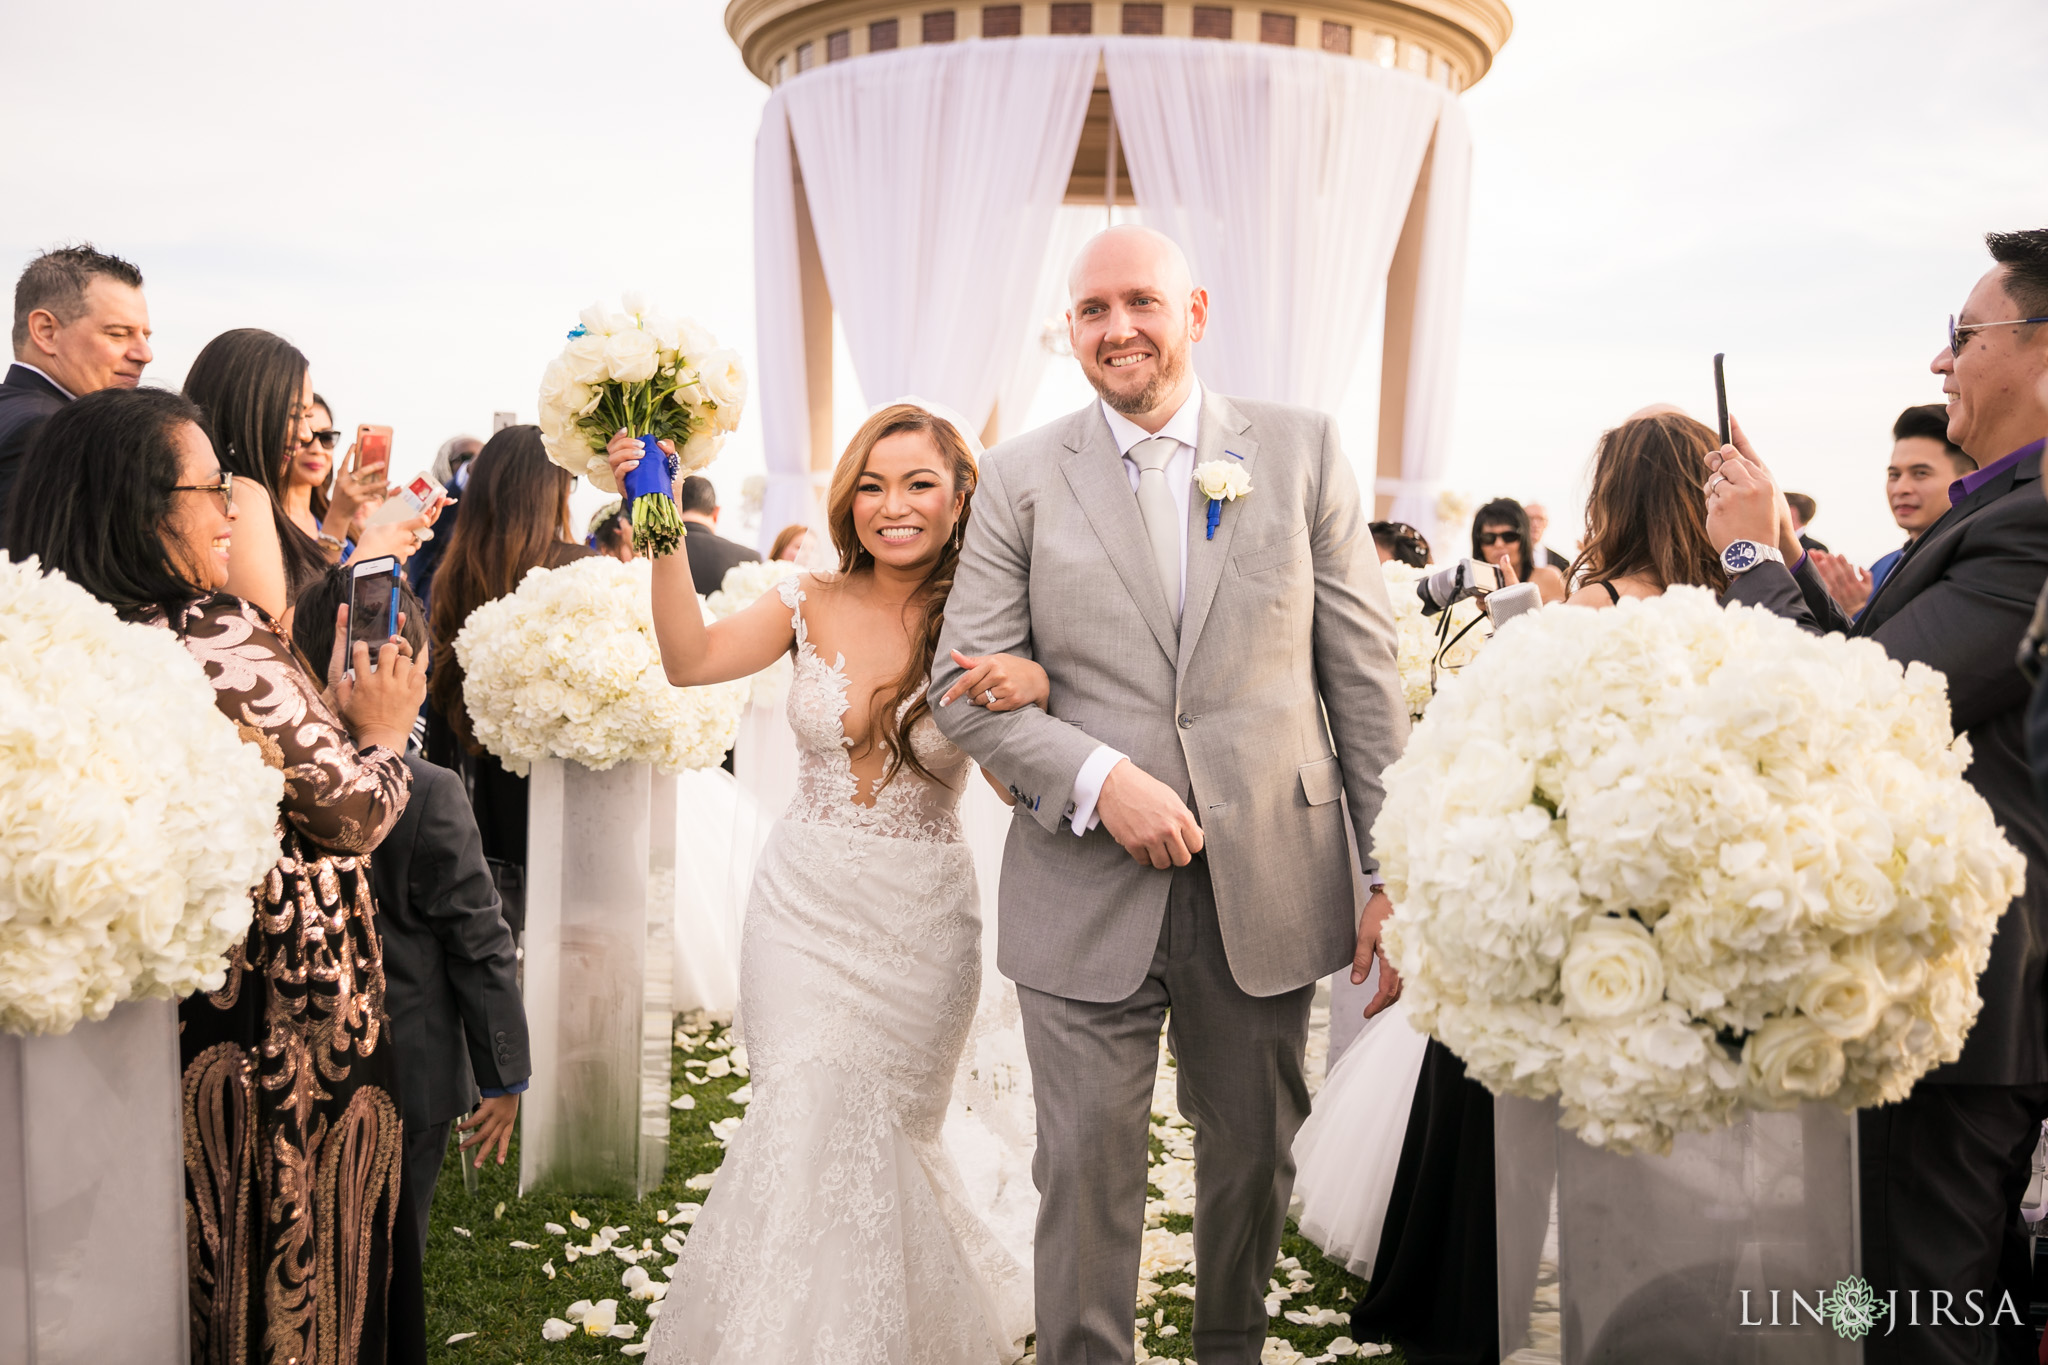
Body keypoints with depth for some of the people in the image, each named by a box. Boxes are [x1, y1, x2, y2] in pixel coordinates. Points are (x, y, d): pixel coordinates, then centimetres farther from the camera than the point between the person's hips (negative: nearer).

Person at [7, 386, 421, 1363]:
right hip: (292, 1015, -7)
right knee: (301, 1267, 11)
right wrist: (381, 731, 3)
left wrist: (331, 711, 7)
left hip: (172, 1010, 7)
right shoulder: (224, 641, -23)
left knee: (206, 1263, 22)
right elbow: (355, 815, -15)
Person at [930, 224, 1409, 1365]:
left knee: (1255, 1157, 17)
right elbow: (966, 682, -1)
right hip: (1087, 894, -1)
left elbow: (1366, 672, 2)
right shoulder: (1022, 479, 2)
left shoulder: (1305, 451, 3)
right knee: (1086, 1171, 7)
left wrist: (1395, 876, -2)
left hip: (1268, 887, 1)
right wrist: (1099, 779, -17)